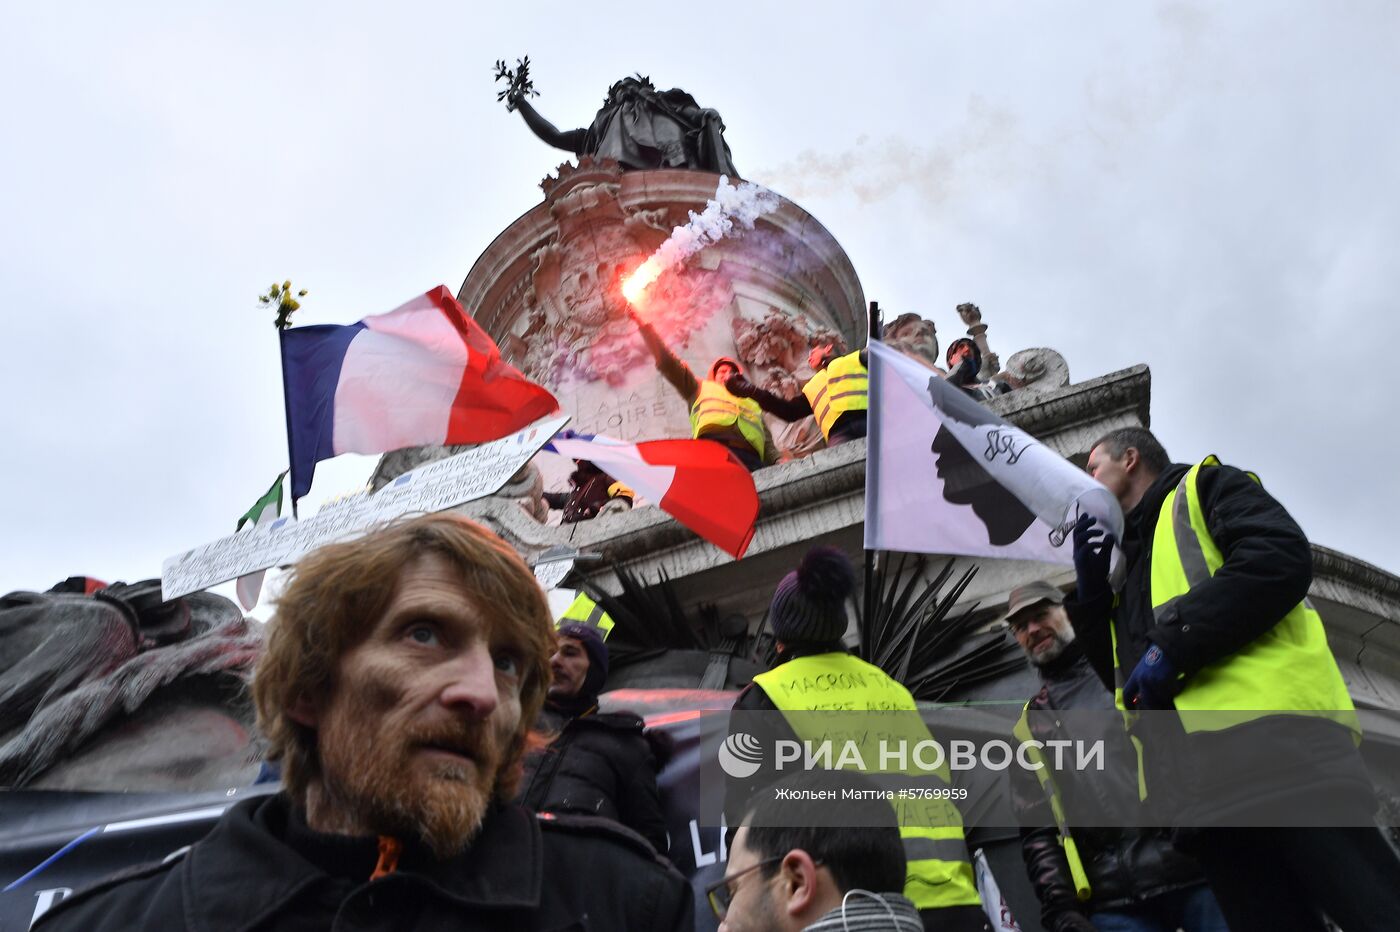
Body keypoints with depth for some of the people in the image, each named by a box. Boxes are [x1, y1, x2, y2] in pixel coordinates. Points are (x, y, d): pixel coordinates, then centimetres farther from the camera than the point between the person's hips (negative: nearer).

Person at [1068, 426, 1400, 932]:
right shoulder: (1128, 562, 33)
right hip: (1199, 777, 7)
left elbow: (1282, 556, -8)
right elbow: (1120, 676, 28)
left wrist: (1172, 644, -12)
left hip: (1271, 730, -7)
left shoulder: (1203, 485, 14)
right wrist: (1091, 588, 17)